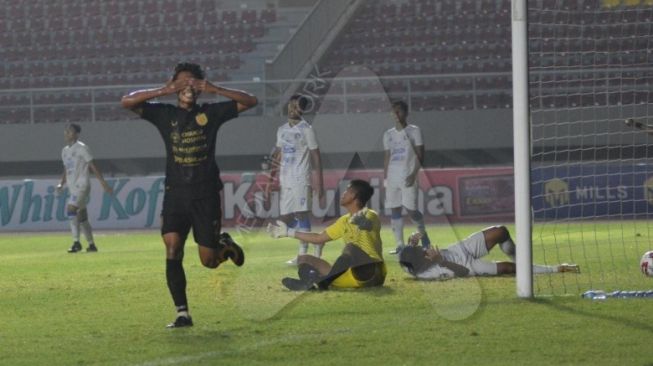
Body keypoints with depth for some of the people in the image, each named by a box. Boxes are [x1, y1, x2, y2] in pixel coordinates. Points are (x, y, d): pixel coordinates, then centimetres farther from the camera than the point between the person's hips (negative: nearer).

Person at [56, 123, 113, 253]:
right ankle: (91, 245, 15)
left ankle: (76, 242, -19)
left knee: (71, 209, -21)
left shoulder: (82, 148, -7)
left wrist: (104, 184, -9)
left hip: (81, 185, -8)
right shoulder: (65, 151, 16)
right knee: (82, 216, 9)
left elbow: (93, 167, -8)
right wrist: (61, 184, 5)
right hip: (72, 187, 8)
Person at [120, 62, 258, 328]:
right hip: (175, 194, 1)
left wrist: (215, 90, -13)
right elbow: (127, 102, -5)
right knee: (172, 251, -16)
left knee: (209, 261, 1)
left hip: (206, 196, -1)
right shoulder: (165, 114, 6)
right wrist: (163, 91, -15)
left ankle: (225, 245, 38)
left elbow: (250, 102, -2)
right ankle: (182, 313, -11)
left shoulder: (211, 113, 4)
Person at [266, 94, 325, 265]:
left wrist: (320, 183, -10)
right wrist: (270, 180, 14)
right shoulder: (282, 130, 15)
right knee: (285, 219, 4)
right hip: (285, 181, 7)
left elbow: (316, 157, -5)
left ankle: (303, 254, -10)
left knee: (301, 213, -13)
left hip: (301, 180, -7)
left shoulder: (306, 129, -4)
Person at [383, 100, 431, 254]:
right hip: (392, 178, 5)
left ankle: (423, 233, 12)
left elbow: (420, 155, -4)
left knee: (410, 209, -11)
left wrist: (414, 174, -15)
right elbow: (387, 158, 16)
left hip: (408, 177, -5)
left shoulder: (414, 131, 0)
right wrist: (385, 179, 9)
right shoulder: (388, 135, 14)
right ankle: (399, 245, 3)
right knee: (395, 210, 1)